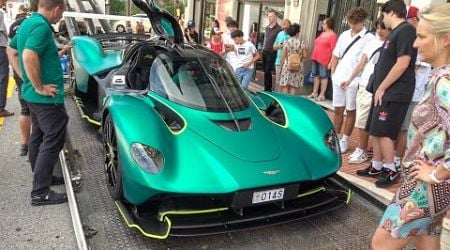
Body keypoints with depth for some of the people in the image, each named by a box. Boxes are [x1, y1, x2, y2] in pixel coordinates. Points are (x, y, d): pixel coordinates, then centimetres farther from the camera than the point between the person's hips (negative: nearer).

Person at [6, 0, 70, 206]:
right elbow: (29, 57, -31)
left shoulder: (27, 23, 12)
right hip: (46, 97, -10)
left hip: (32, 94, 10)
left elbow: (11, 51, 22)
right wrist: (39, 87, -21)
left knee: (38, 136, 20)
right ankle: (40, 193, 1)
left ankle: (41, 177, 36)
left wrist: (26, 79, 16)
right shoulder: (41, 26, -19)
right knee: (52, 141, -4)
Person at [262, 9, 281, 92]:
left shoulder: (279, 29, -11)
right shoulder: (267, 28, 15)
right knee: (265, 71, 10)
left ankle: (268, 89, 0)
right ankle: (267, 88, 19)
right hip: (265, 51, 7)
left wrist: (275, 47, -19)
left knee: (267, 71, -8)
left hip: (272, 53, -7)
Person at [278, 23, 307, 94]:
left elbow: (283, 56, -3)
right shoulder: (301, 43, -3)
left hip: (287, 66, -1)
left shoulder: (286, 43, -4)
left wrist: (281, 67, 5)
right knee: (293, 86, 7)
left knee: (285, 86, 3)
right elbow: (304, 55, -1)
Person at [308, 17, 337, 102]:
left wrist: (331, 62, -19)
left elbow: (334, 50, -15)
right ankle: (314, 93, 21)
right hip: (315, 58, 8)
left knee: (323, 76, -1)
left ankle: (321, 95, 4)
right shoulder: (322, 33, 16)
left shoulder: (333, 35, -10)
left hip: (324, 60, -8)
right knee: (315, 75, 12)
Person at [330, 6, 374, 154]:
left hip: (354, 81, -5)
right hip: (338, 79, 5)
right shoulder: (344, 35, 11)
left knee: (351, 112, 6)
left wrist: (352, 79, -13)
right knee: (338, 110, 11)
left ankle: (344, 141, 16)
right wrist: (333, 73, 6)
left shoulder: (369, 38, -5)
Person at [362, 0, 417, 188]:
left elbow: (403, 64, -20)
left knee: (383, 133, -6)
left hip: (394, 94, -9)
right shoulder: (395, 32, 18)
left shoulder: (406, 31, -13)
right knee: (375, 132, 12)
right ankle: (377, 166, 22)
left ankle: (391, 170, 7)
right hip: (385, 92, 10)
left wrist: (381, 88, -17)